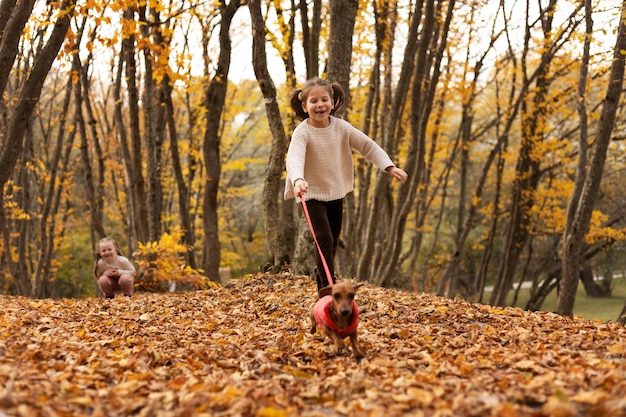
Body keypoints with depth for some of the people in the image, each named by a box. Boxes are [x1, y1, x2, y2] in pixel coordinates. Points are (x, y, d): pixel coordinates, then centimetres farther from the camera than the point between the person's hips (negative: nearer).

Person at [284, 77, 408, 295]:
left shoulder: (341, 127, -7)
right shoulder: (302, 132, -21)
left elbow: (368, 146, 0)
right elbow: (294, 158, -38)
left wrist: (389, 166, -11)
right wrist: (297, 180, -59)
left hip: (337, 192, 5)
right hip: (313, 194, -5)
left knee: (333, 243, 17)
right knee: (324, 240, -18)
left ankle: (321, 274, 41)